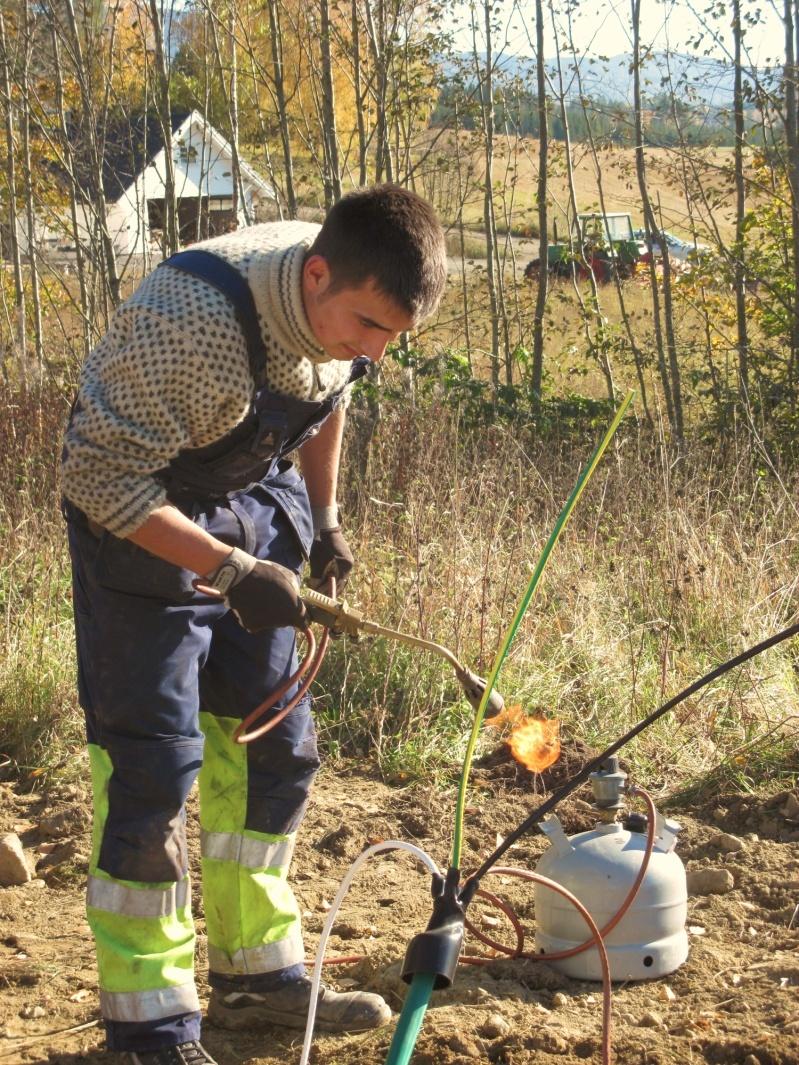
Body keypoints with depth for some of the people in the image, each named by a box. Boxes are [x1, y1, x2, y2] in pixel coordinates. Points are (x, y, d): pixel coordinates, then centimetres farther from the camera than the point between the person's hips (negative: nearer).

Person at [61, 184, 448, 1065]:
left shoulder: (344, 301, -11)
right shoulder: (193, 317, -35)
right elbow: (99, 473, -31)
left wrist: (322, 516, 11)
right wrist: (228, 571, -35)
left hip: (254, 509, 8)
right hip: (142, 521, -7)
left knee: (274, 746, 10)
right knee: (154, 766, -8)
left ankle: (257, 976, 23)